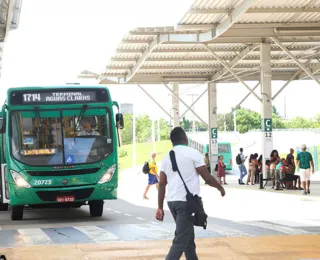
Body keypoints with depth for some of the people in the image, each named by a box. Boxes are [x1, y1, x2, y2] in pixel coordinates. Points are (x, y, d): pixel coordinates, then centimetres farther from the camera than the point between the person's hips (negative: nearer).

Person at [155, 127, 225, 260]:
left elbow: (162, 184, 9)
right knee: (181, 241, -8)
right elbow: (207, 178, -5)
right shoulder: (193, 153, -6)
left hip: (172, 201, 7)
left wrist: (160, 207, 11)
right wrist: (220, 188, 12)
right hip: (187, 202, -7)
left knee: (188, 236, 20)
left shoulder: (167, 157, 11)